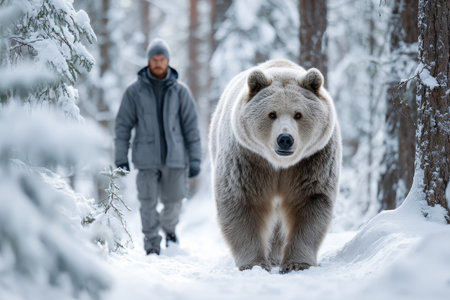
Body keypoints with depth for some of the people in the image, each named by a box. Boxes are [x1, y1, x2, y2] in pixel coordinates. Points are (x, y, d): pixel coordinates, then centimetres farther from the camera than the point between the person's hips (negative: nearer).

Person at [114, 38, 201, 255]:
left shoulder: (180, 91, 5)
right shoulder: (134, 91, 2)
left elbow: (191, 126, 5)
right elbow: (123, 125, 4)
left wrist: (195, 159, 0)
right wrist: (121, 158, -1)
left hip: (175, 158, 1)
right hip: (146, 159, -1)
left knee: (174, 201, 6)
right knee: (148, 203, -3)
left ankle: (169, 228, 35)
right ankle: (152, 244, 8)